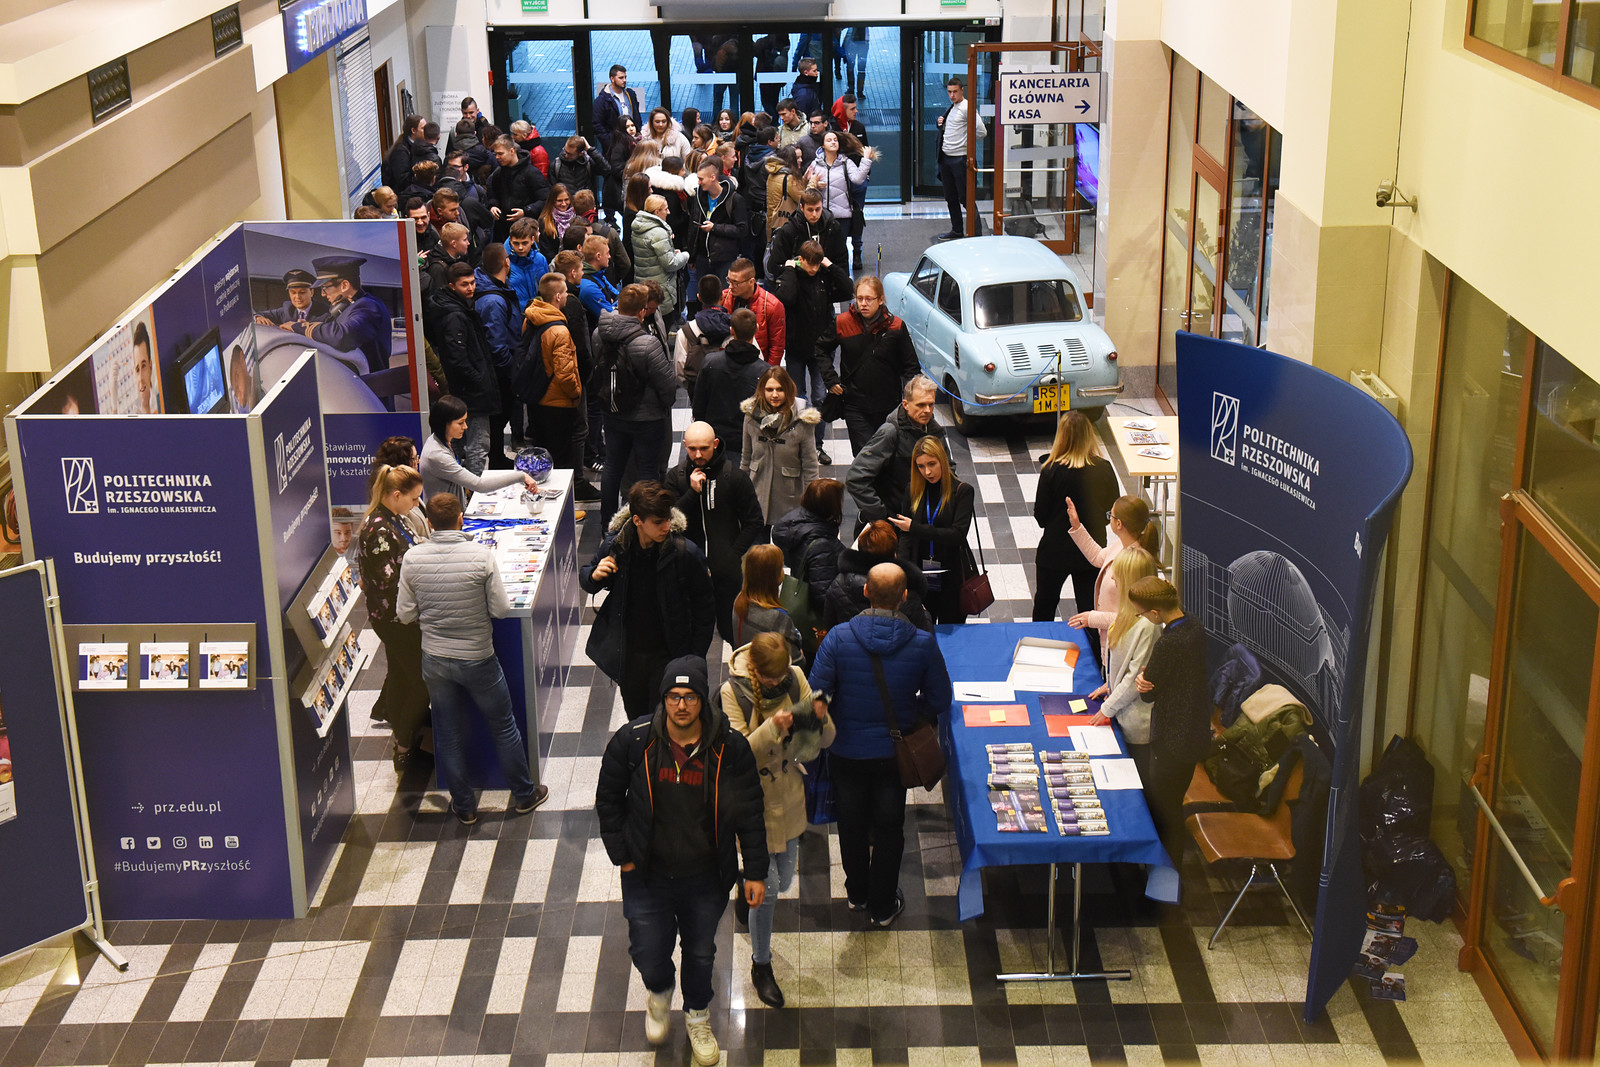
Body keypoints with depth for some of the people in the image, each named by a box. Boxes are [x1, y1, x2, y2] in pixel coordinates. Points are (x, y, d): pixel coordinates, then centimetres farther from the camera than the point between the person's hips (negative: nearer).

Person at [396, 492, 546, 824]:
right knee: (503, 727, 17)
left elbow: (405, 614, -5)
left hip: (434, 660, 2)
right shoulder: (482, 556, -19)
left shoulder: (412, 559, -12)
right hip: (478, 659, -2)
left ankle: (464, 806, 29)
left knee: (448, 735, 17)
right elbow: (501, 609, -14)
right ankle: (524, 794, 32)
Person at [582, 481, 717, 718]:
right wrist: (594, 576, -17)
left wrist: (695, 659, -8)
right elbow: (585, 580, 8)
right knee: (635, 715, 19)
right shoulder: (615, 546, -12)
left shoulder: (686, 552, -18)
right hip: (627, 652, 3)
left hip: (668, 654, -3)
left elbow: (705, 608, -7)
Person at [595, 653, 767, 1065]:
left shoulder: (730, 747, -17)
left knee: (701, 953, 19)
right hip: (647, 876, 0)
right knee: (648, 955, 10)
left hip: (706, 877, 0)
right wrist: (621, 855, -1)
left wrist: (755, 872, -4)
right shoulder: (633, 740, -16)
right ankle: (659, 993, 48)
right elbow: (608, 799, 0)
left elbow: (750, 812, -6)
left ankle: (697, 1016, 49)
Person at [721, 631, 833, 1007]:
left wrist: (817, 718, -29)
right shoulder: (733, 692, -20)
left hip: (790, 797, 4)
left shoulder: (795, 678, -9)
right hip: (754, 801, -4)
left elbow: (824, 740, -6)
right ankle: (761, 965, 21)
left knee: (783, 880, 19)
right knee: (766, 887, 0)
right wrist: (772, 728, -37)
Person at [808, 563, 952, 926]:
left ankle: (857, 893, 41)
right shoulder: (923, 644, -19)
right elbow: (939, 702, -9)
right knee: (889, 827, 18)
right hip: (894, 751, 0)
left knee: (852, 823, 22)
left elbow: (815, 695, -19)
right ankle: (883, 907, 30)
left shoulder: (838, 638, -21)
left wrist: (828, 706, 3)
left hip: (846, 750, 0)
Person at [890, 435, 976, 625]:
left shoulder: (962, 491, -7)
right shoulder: (914, 490, 4)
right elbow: (905, 535, 4)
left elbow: (957, 535, -17)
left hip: (952, 576, -3)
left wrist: (915, 528, -19)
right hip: (921, 574, 3)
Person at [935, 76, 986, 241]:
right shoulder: (951, 108, 14)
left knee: (965, 197, -5)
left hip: (960, 158, -9)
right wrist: (941, 124, 7)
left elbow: (981, 132, -21)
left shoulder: (966, 108, -14)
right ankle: (957, 230, 25)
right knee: (950, 197, 15)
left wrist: (967, 142, -8)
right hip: (946, 157, 9)